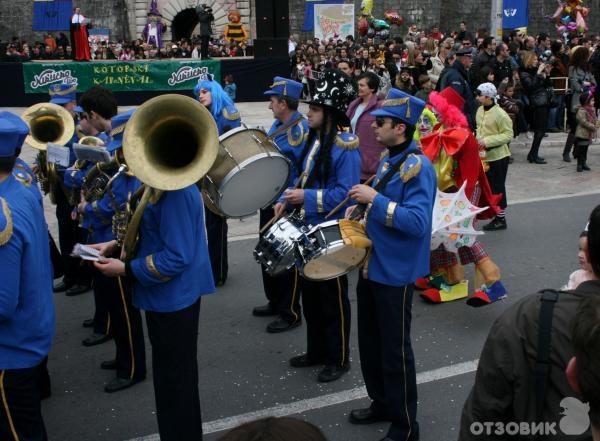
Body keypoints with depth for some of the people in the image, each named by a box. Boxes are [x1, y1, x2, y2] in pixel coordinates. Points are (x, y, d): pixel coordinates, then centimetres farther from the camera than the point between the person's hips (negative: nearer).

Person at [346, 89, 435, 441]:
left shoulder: (418, 167, -20)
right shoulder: (389, 158, 8)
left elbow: (418, 222, -28)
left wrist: (375, 199, -28)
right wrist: (359, 208, 3)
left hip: (395, 273, -9)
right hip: (372, 265, 9)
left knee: (394, 350, 3)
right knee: (370, 342, 20)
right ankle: (382, 403, 39)